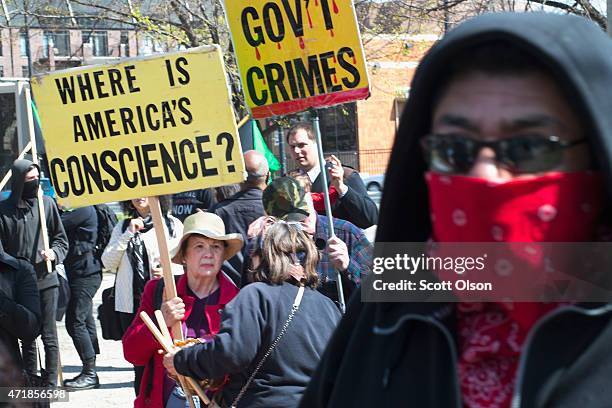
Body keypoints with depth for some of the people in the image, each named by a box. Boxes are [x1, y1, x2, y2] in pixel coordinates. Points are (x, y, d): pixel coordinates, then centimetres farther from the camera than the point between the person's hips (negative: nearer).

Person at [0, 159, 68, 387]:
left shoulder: (47, 203, 4)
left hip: (46, 280, 0)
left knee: (49, 335, -1)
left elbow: (61, 239, 10)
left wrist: (54, 253, -8)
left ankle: (51, 384, 4)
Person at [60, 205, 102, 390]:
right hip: (77, 273, 10)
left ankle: (90, 374, -8)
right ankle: (89, 372, 17)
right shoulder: (69, 210, 17)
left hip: (84, 273, -10)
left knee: (75, 322, -11)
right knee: (85, 321, 12)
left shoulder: (83, 209, -13)